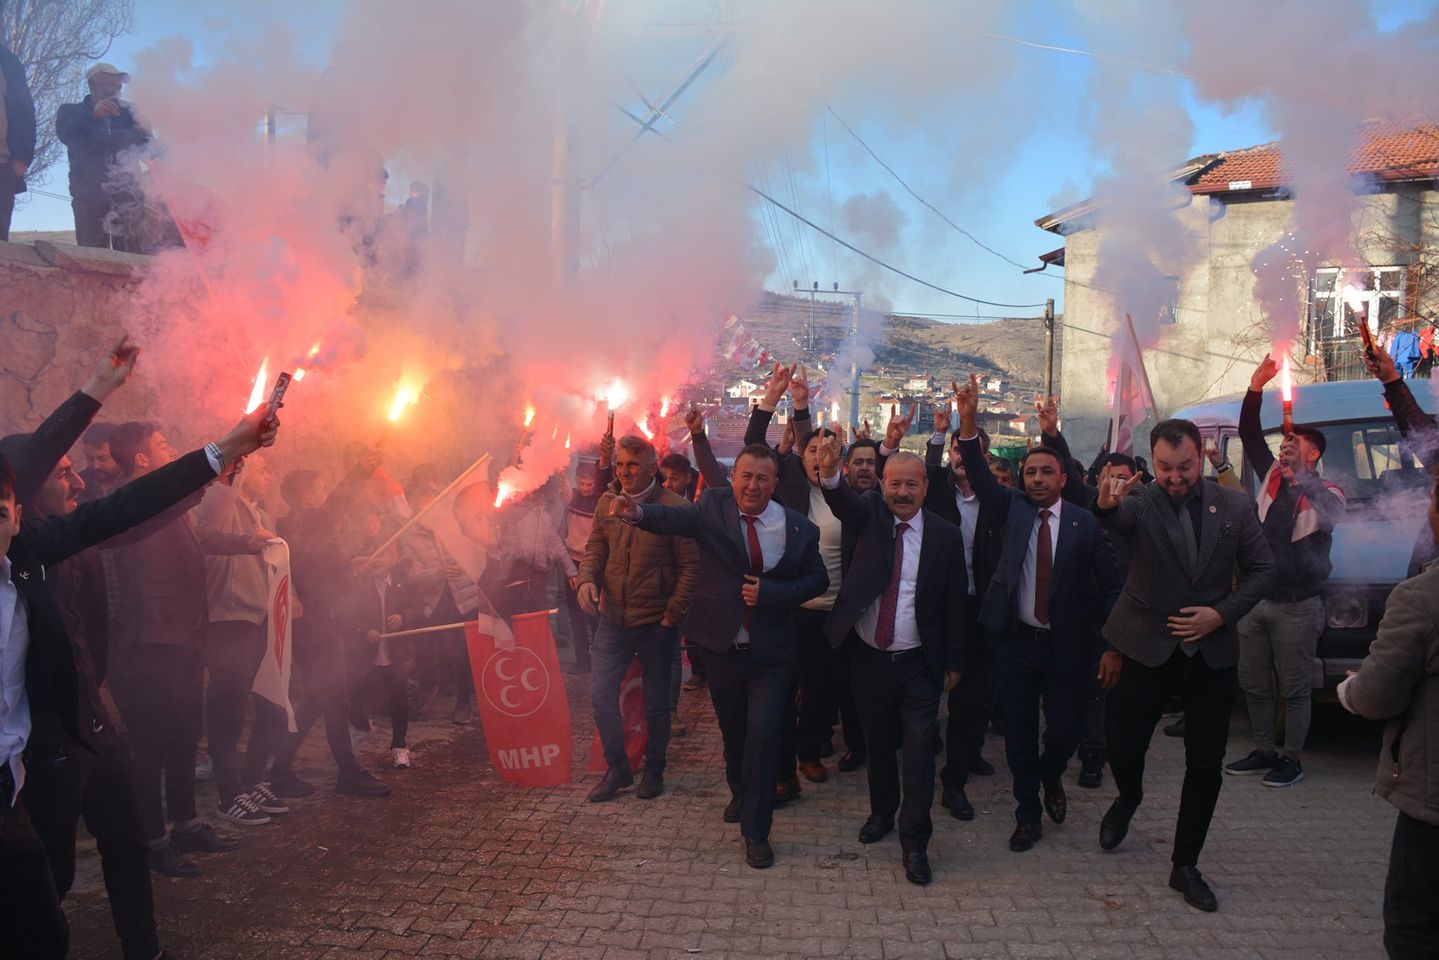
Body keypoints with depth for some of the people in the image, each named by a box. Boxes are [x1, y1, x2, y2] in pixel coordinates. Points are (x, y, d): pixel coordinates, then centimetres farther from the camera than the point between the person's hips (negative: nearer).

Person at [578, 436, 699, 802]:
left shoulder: (674, 507, -13)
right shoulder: (607, 503, 3)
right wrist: (586, 579, -10)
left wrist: (673, 615, -11)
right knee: (601, 694, 3)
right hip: (613, 618, 4)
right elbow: (595, 548, 11)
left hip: (656, 623, -4)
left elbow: (690, 566, -10)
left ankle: (654, 770, 30)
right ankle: (617, 768, 22)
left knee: (656, 702, 10)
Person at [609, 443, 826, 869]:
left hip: (769, 652, -1)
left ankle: (756, 830, 9)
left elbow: (816, 579, 1)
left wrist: (770, 592, -16)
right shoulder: (714, 505, -9)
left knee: (763, 735, -8)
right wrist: (638, 512, -49)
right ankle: (740, 792, 49)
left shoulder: (798, 528, -7)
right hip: (721, 646, 1)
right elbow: (678, 518, -27)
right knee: (732, 730, 20)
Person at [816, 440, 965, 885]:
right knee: (878, 743, 17)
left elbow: (954, 603, 0)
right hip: (869, 658, 2)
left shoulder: (945, 535, -4)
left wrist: (954, 662, 1)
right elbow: (844, 503, -25)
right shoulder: (871, 514, -2)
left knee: (918, 750, -3)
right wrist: (829, 474, -48)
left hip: (919, 664, -2)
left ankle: (915, 842, 7)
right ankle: (882, 811, 38)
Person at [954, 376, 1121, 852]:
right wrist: (968, 422, -27)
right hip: (1015, 640, 1)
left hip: (1067, 646, -1)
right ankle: (1028, 814, 25)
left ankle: (1051, 778, 39)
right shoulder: (1013, 508, 2)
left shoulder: (1085, 522, -3)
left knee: (1066, 728, 4)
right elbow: (980, 476, -13)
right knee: (1019, 733, 8)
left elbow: (1109, 585, -2)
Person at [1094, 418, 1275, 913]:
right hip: (1146, 647, -1)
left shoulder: (1233, 505, -1)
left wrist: (1221, 614, -11)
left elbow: (1262, 569, 3)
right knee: (1122, 747, 5)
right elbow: (1117, 522, -33)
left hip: (1212, 651, 2)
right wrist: (1107, 504, -57)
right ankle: (1128, 799, 41)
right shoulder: (1140, 501, -10)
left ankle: (1186, 865, 21)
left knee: (1206, 764, 5)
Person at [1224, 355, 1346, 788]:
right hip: (1255, 601, 6)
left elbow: (1331, 511, -28)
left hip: (1296, 606, -6)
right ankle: (1264, 751, 25)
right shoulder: (1273, 476, 10)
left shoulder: (1327, 493, -4)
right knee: (1253, 684, 12)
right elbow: (1249, 435, 4)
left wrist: (1299, 475, -42)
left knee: (1294, 688, 2)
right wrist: (1256, 386, -7)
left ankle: (1291, 759, 12)